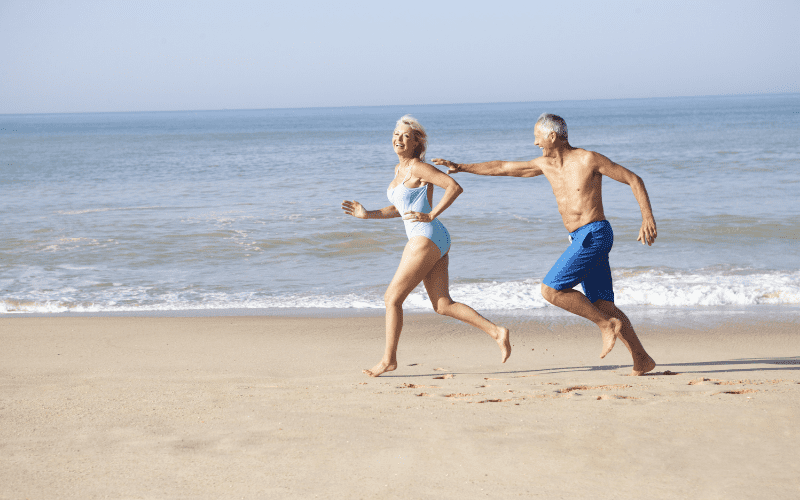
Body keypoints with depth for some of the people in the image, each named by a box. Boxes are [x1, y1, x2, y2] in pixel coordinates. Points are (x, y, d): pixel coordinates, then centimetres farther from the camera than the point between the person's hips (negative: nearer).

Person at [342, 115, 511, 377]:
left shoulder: (418, 167, -9)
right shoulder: (399, 169, 19)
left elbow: (455, 187, -17)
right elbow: (399, 209, 28)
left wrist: (431, 215, -17)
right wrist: (367, 214, 17)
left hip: (426, 237, -10)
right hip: (426, 241, 10)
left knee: (392, 297, -3)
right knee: (443, 305, 5)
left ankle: (388, 359, 5)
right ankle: (497, 332, 0)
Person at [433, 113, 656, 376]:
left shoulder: (589, 159, -9)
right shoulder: (546, 164, 12)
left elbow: (634, 180, -6)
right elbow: (503, 168, 18)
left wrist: (648, 218, -15)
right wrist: (461, 167, 16)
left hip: (594, 235, -8)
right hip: (581, 239, 8)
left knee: (551, 290, -14)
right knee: (603, 306, 4)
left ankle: (606, 324, -5)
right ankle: (642, 360, 8)